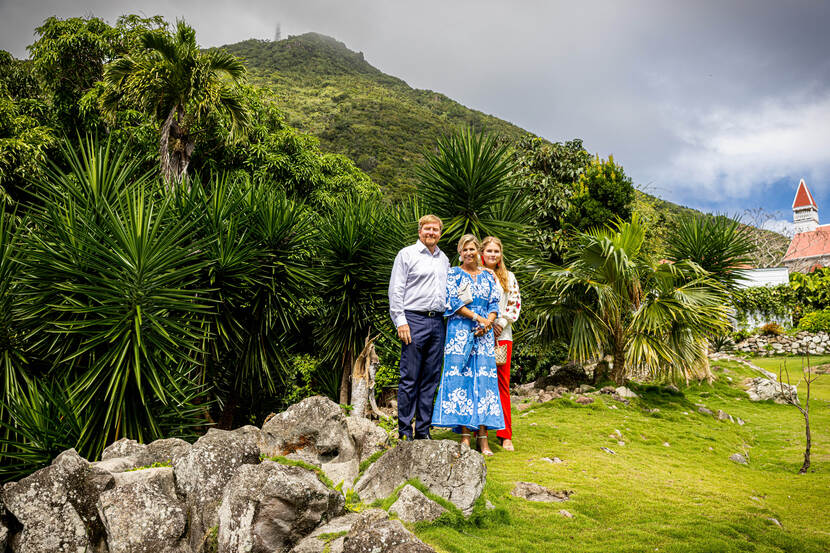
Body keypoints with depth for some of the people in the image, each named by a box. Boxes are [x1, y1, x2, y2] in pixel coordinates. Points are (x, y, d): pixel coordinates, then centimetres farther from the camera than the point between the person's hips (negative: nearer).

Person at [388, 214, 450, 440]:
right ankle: (404, 432, 2)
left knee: (431, 379, 6)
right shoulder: (407, 254, 3)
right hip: (414, 320, -6)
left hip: (437, 322, 6)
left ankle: (423, 431, 13)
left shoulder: (444, 259, 20)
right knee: (409, 379, -6)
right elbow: (396, 290, -3)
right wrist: (401, 321, -12)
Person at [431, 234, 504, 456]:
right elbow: (452, 302, -4)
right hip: (460, 333, -3)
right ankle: (464, 435, -2)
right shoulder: (453, 274, 6)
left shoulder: (488, 277, 16)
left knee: (484, 379, -3)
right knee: (460, 378, -7)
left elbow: (494, 304, 10)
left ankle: (483, 438, -1)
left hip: (483, 336, 3)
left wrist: (487, 322, -9)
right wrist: (477, 317, -12)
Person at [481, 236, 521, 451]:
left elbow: (515, 303, 9)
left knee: (502, 383, 2)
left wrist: (502, 323, -5)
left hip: (502, 335, 2)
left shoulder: (509, 277, 13)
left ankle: (505, 435, 7)